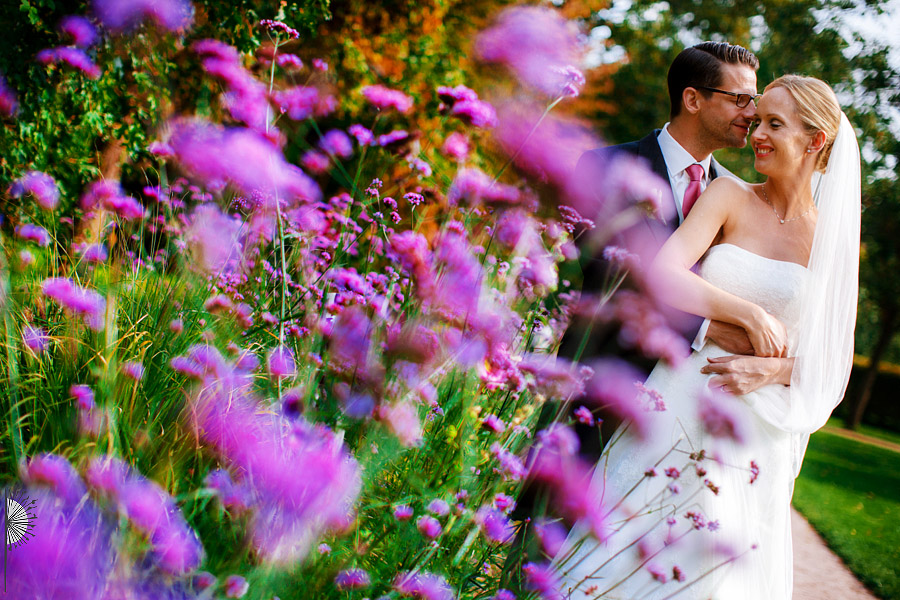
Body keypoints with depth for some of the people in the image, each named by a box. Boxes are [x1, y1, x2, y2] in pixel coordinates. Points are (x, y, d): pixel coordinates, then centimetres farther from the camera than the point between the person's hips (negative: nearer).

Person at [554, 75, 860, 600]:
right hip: (686, 404, -1)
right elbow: (663, 277, -13)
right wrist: (748, 313, -14)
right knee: (626, 557, 1)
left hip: (761, 433, 1)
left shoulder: (832, 237, 4)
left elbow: (832, 355, 5)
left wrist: (773, 369, -13)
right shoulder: (730, 196, 0)